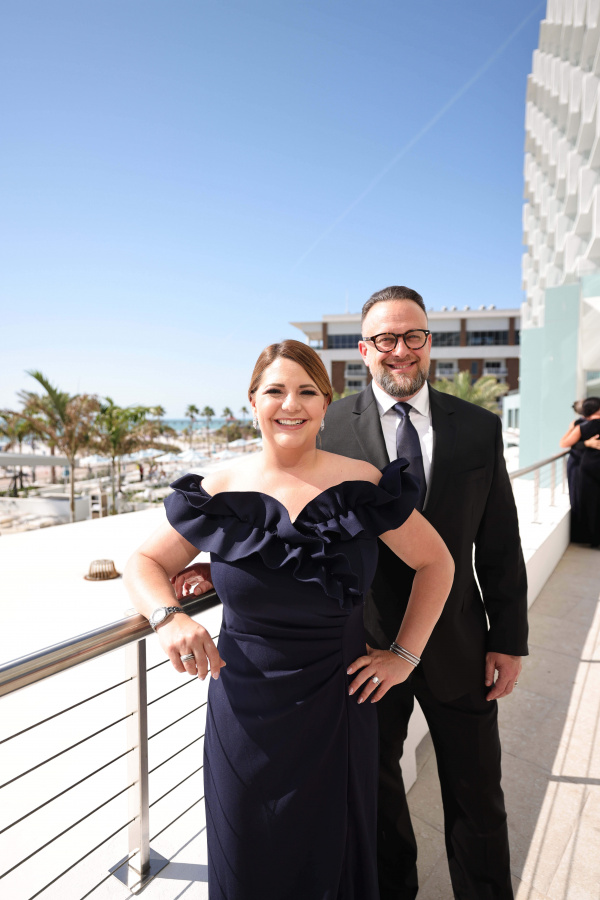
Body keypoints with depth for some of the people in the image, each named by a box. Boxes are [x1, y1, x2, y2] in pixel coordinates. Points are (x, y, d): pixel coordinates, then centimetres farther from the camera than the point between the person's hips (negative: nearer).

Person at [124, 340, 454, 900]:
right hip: (245, 713, 1)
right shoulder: (220, 493, -8)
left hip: (337, 707, 0)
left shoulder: (363, 485, -10)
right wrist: (168, 617, -17)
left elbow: (435, 563, 2)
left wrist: (404, 654, -1)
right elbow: (144, 563, 2)